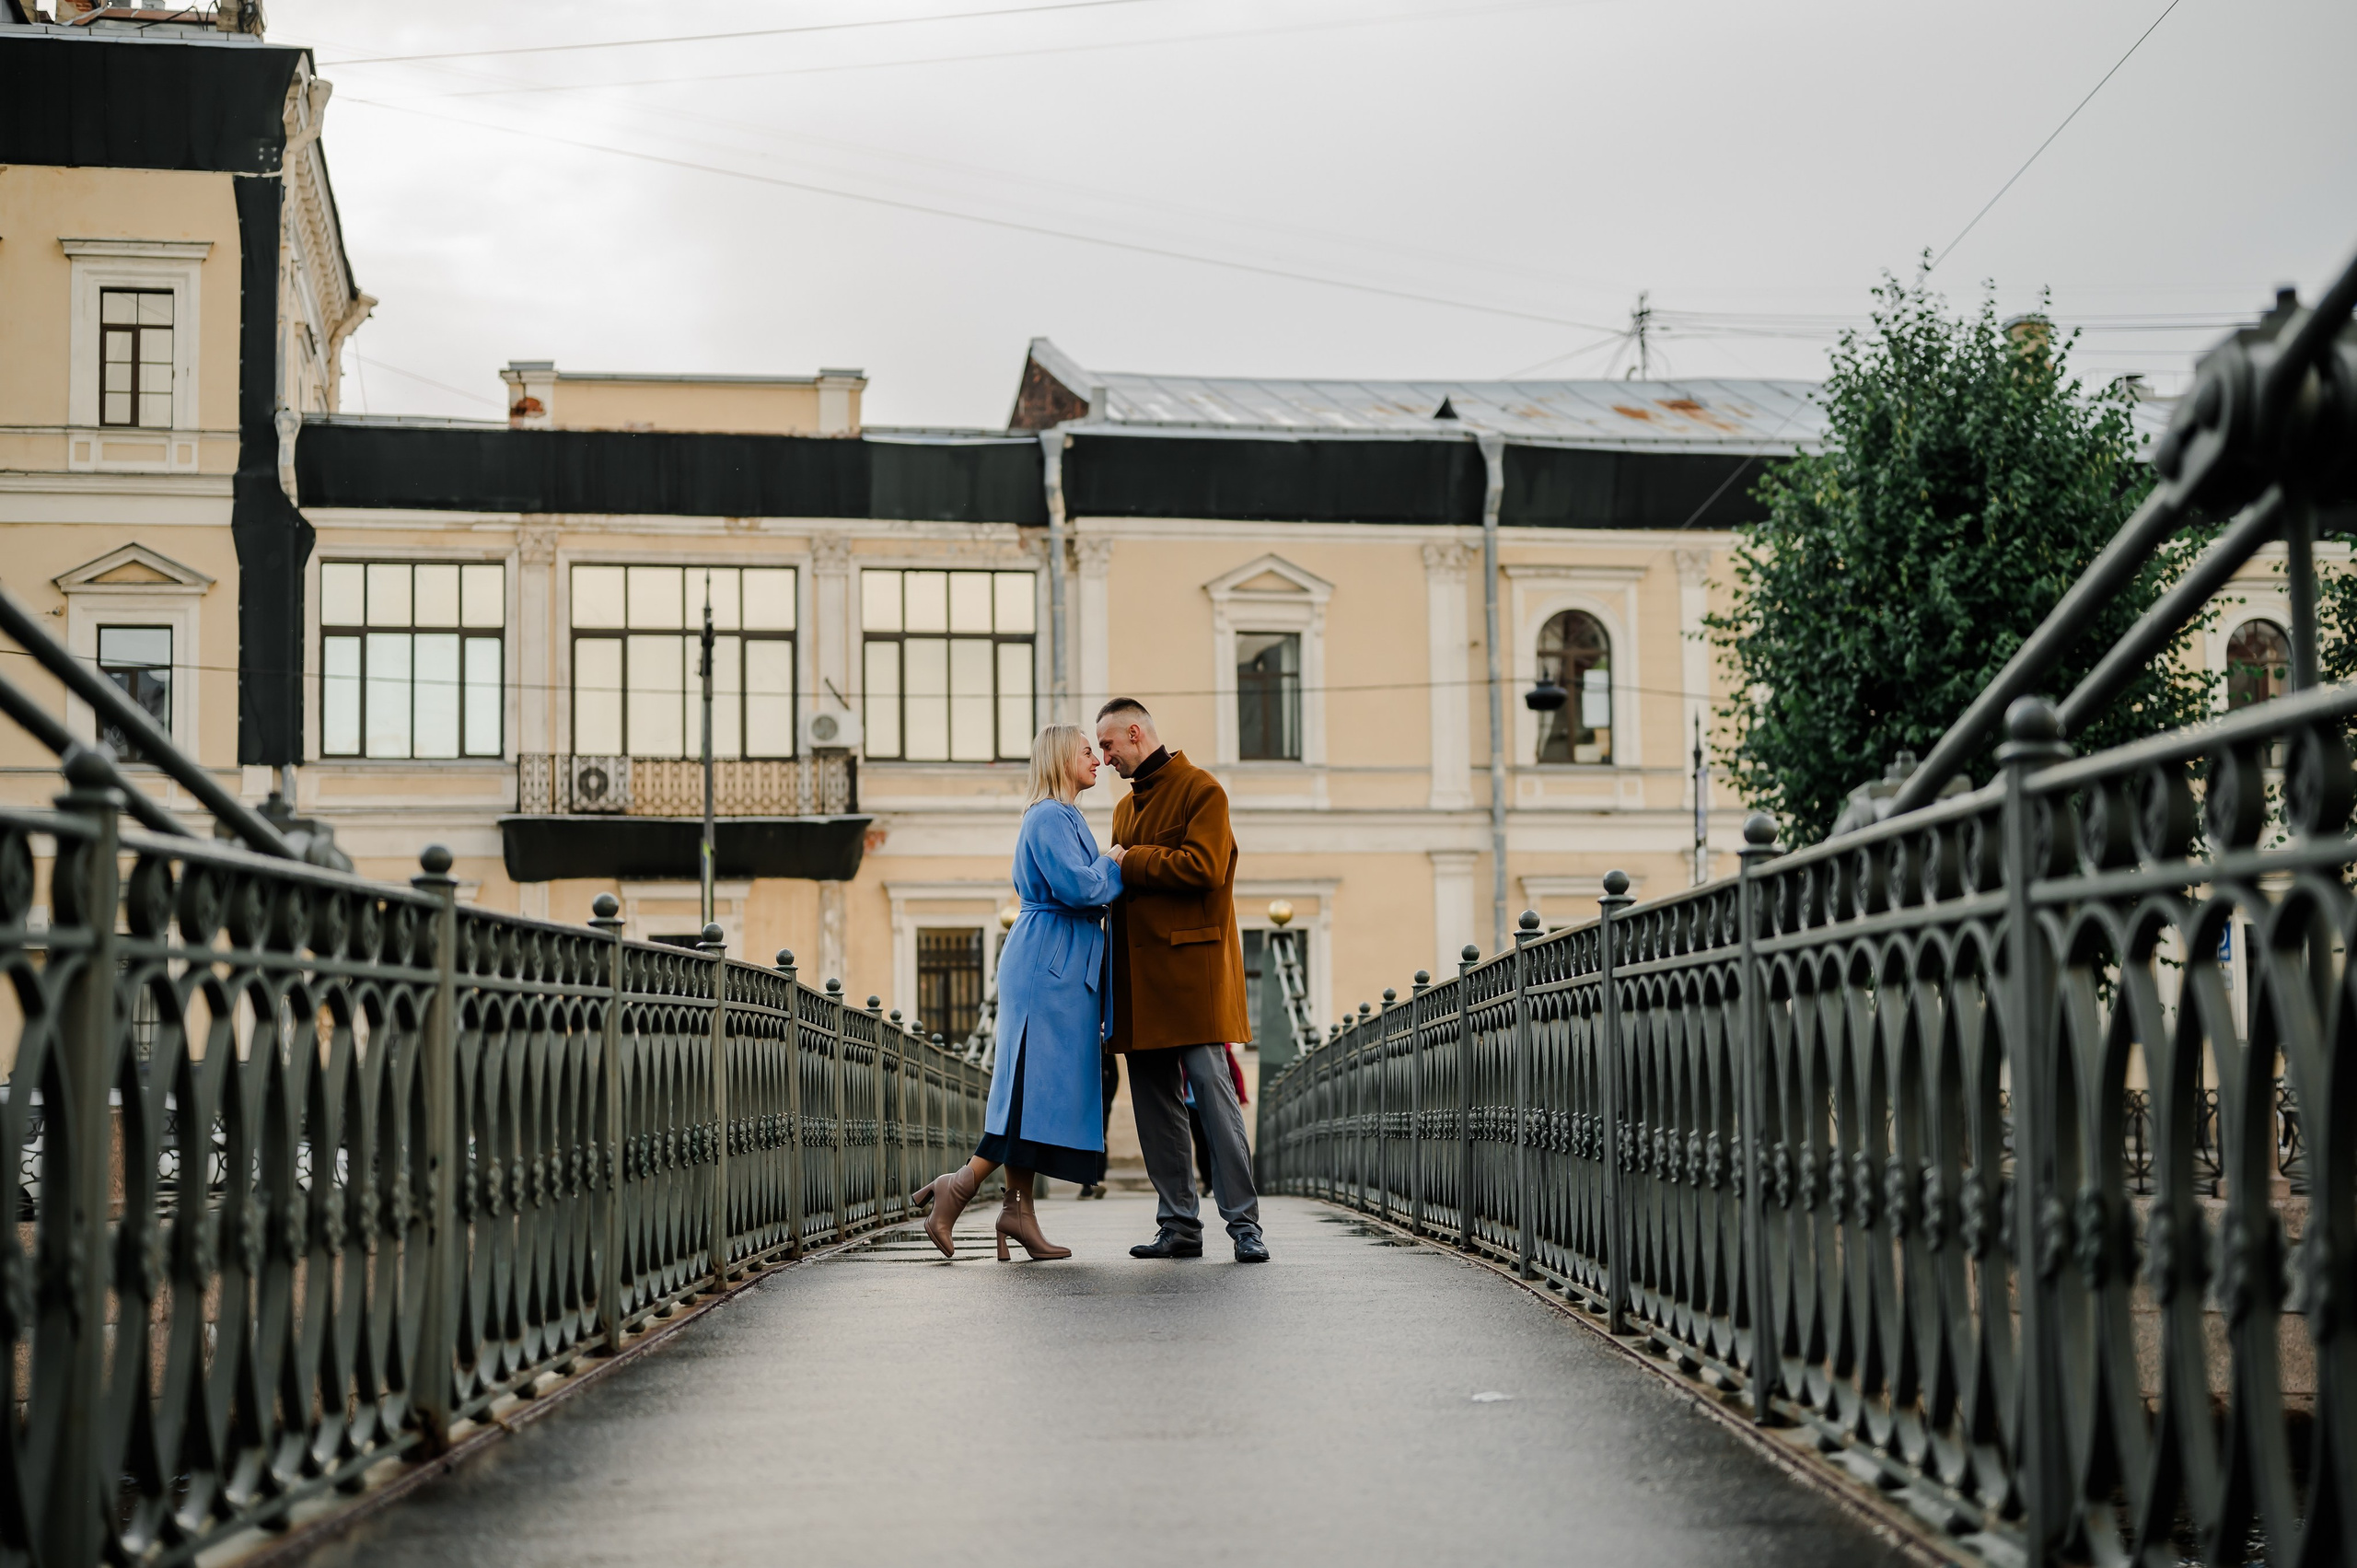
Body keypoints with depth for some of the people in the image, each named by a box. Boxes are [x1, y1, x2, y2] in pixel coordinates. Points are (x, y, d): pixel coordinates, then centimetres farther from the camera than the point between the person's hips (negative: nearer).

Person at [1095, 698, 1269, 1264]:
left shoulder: (1201, 791, -3)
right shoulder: (1127, 806, 23)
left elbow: (1203, 867, -17)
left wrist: (1132, 862, -8)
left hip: (1191, 967, -8)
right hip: (1139, 974, 8)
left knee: (1212, 1089, -11)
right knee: (1154, 1100, 5)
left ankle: (1244, 1223, -8)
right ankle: (1178, 1226, 10)